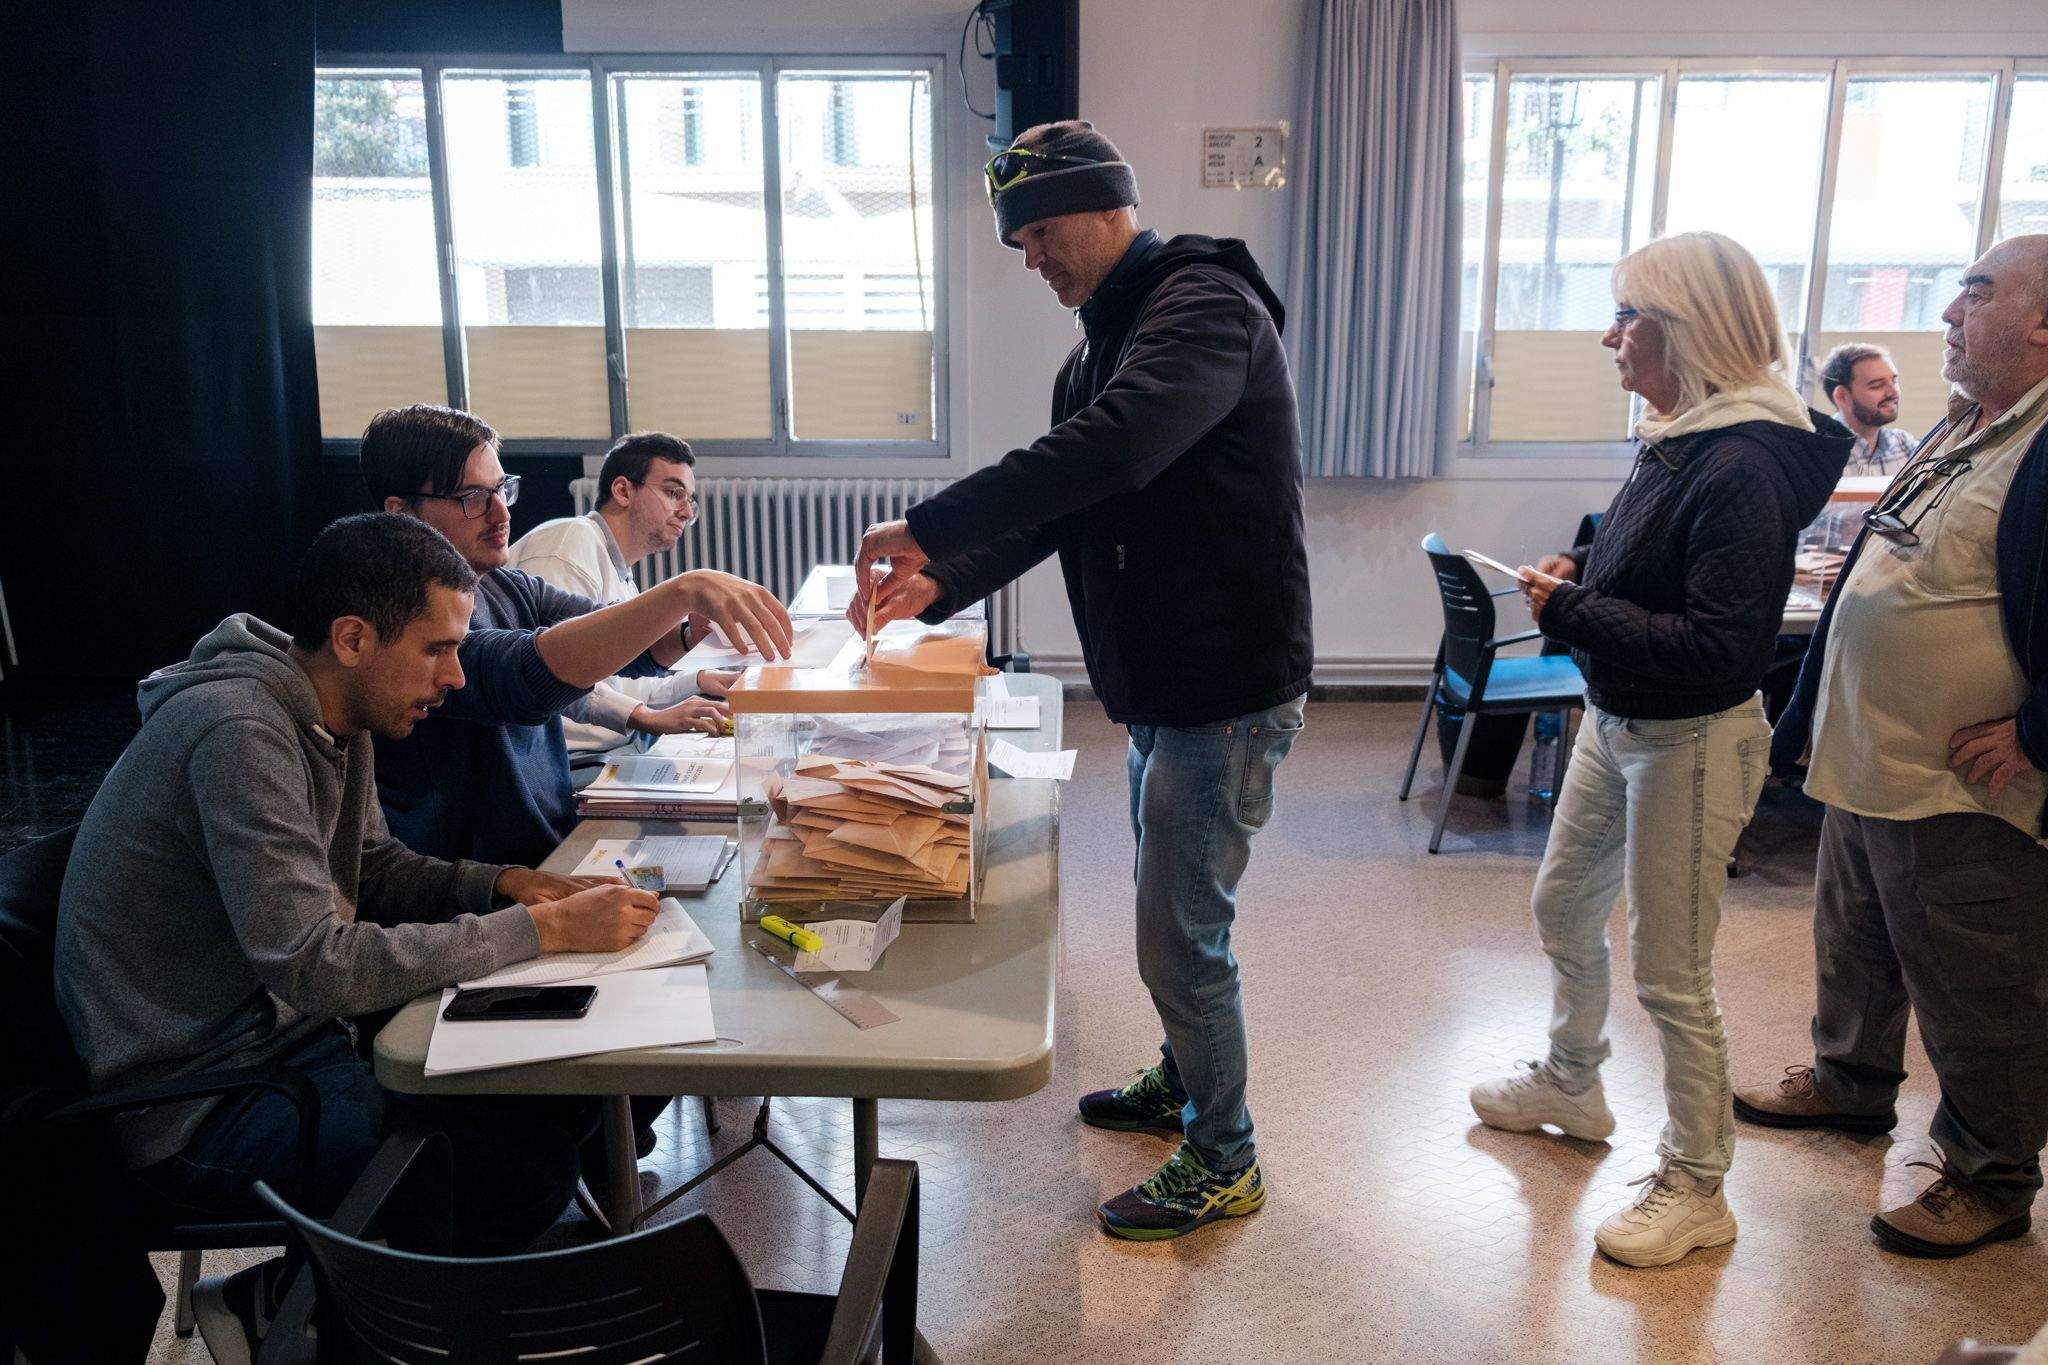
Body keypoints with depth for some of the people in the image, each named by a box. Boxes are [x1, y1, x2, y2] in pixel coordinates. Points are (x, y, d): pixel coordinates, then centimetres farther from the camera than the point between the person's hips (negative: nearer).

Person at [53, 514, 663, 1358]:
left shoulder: (334, 714, 3)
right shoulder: (238, 730, -25)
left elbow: (375, 869, 16)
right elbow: (314, 965, -29)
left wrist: (506, 883, -3)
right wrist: (541, 931, -26)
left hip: (285, 1033, 9)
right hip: (195, 1107, -9)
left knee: (563, 1093, -1)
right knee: (529, 1169, -22)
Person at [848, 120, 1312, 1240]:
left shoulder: (1205, 305, -18)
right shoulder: (1102, 341, 14)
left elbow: (1110, 450, -35)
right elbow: (1056, 502, 15)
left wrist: (927, 525, -33)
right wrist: (941, 581, 0)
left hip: (1228, 692, -10)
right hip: (1161, 686, 10)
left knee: (1181, 939, 0)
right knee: (1170, 913, 23)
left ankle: (1223, 1162, 20)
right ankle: (1183, 1083, 45)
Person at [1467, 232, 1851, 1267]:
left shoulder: (1742, 466, -24)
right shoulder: (1676, 438, 4)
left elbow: (1720, 647, -28)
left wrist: (1572, 614, -24)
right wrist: (1581, 571, -1)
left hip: (1691, 743, -9)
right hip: (1615, 721, 10)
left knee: (1670, 971, 3)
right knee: (1563, 910, 23)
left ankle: (1696, 1188, 23)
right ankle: (1569, 1085, 46)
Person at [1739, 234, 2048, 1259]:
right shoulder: (1959, 433, 12)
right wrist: (1815, 717, 19)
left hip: (1965, 791, -9)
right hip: (1865, 758, 10)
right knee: (1854, 945, 25)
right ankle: (1852, 1080, 45)